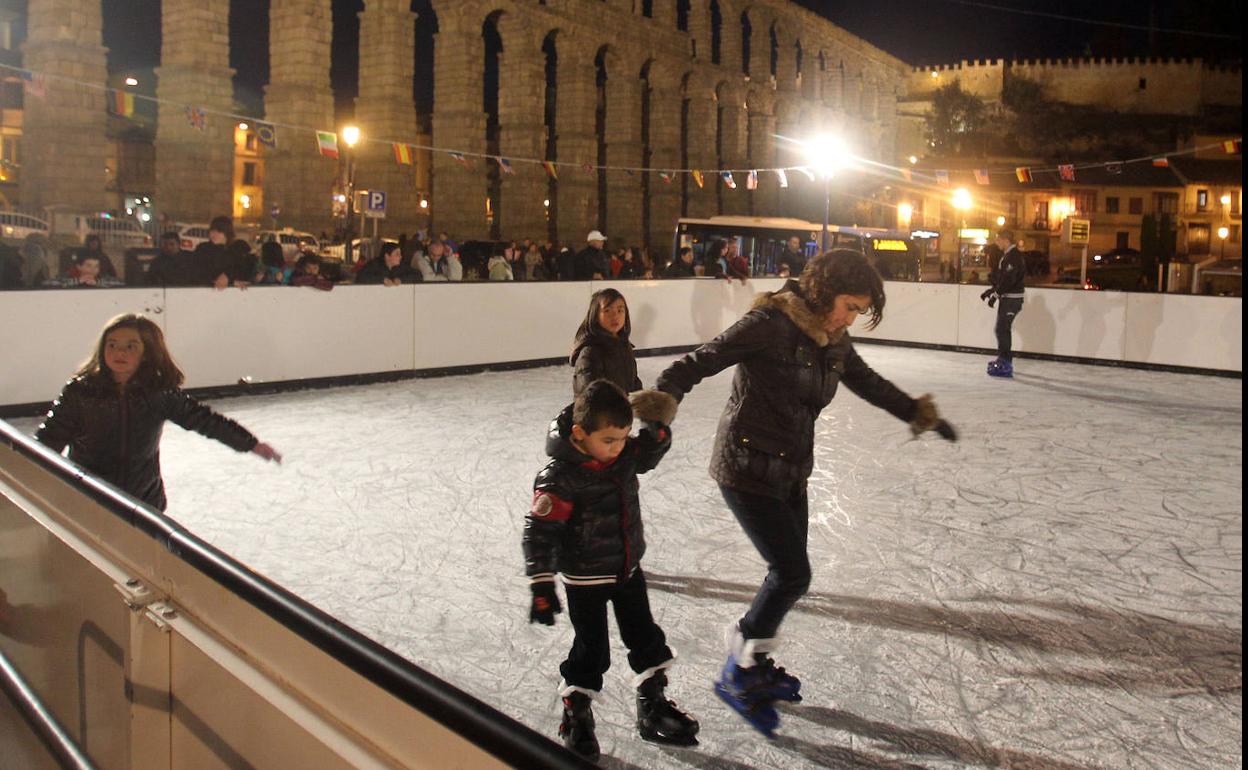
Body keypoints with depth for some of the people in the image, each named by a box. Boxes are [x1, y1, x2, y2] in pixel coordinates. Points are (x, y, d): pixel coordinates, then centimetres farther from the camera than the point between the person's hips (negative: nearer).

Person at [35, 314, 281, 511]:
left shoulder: (161, 394, -5)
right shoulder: (80, 391, -10)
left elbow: (203, 419, 0)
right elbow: (50, 437, -7)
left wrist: (251, 443, 0)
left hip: (145, 501, 2)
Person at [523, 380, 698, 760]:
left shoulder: (624, 454, -7)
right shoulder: (560, 477, -26)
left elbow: (652, 449, 12)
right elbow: (539, 531, -24)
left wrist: (658, 425, -11)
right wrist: (541, 585, -25)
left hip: (628, 569, 7)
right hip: (585, 578, -6)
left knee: (647, 639, 16)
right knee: (591, 651, 5)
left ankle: (652, 708, 34)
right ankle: (576, 718, 27)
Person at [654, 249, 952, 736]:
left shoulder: (833, 340, 5)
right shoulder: (771, 323, -18)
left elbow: (868, 383, 22)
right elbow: (704, 360, -22)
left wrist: (916, 413, 29)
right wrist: (662, 398, -36)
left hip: (791, 473, 8)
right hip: (747, 470, -8)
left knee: (788, 574, 14)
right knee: (792, 573, -7)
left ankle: (756, 665, 35)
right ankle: (737, 677, 11)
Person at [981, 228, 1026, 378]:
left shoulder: (1014, 256, -18)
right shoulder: (1007, 255, 15)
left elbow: (1008, 279, -26)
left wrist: (995, 295, -23)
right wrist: (991, 290, 17)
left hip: (1011, 298, -10)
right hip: (1007, 297, 10)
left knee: (1002, 329, -11)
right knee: (1003, 329, 19)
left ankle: (1004, 365, -11)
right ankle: (1004, 360, 31)